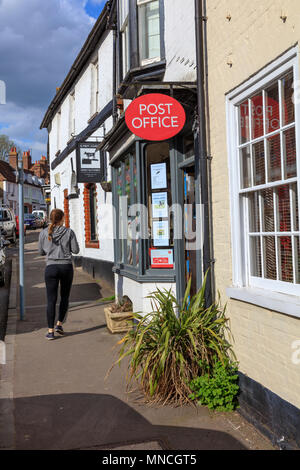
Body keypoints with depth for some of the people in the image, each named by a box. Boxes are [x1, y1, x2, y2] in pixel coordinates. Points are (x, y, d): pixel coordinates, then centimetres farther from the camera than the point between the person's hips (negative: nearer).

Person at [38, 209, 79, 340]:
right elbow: (76, 250, -1)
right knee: (65, 297, 17)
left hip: (51, 267, 0)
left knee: (51, 300, 3)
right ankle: (59, 324, 14)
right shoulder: (69, 232, -4)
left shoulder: (44, 233, 0)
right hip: (66, 266, 0)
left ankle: (50, 331, 2)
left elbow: (41, 252, 9)